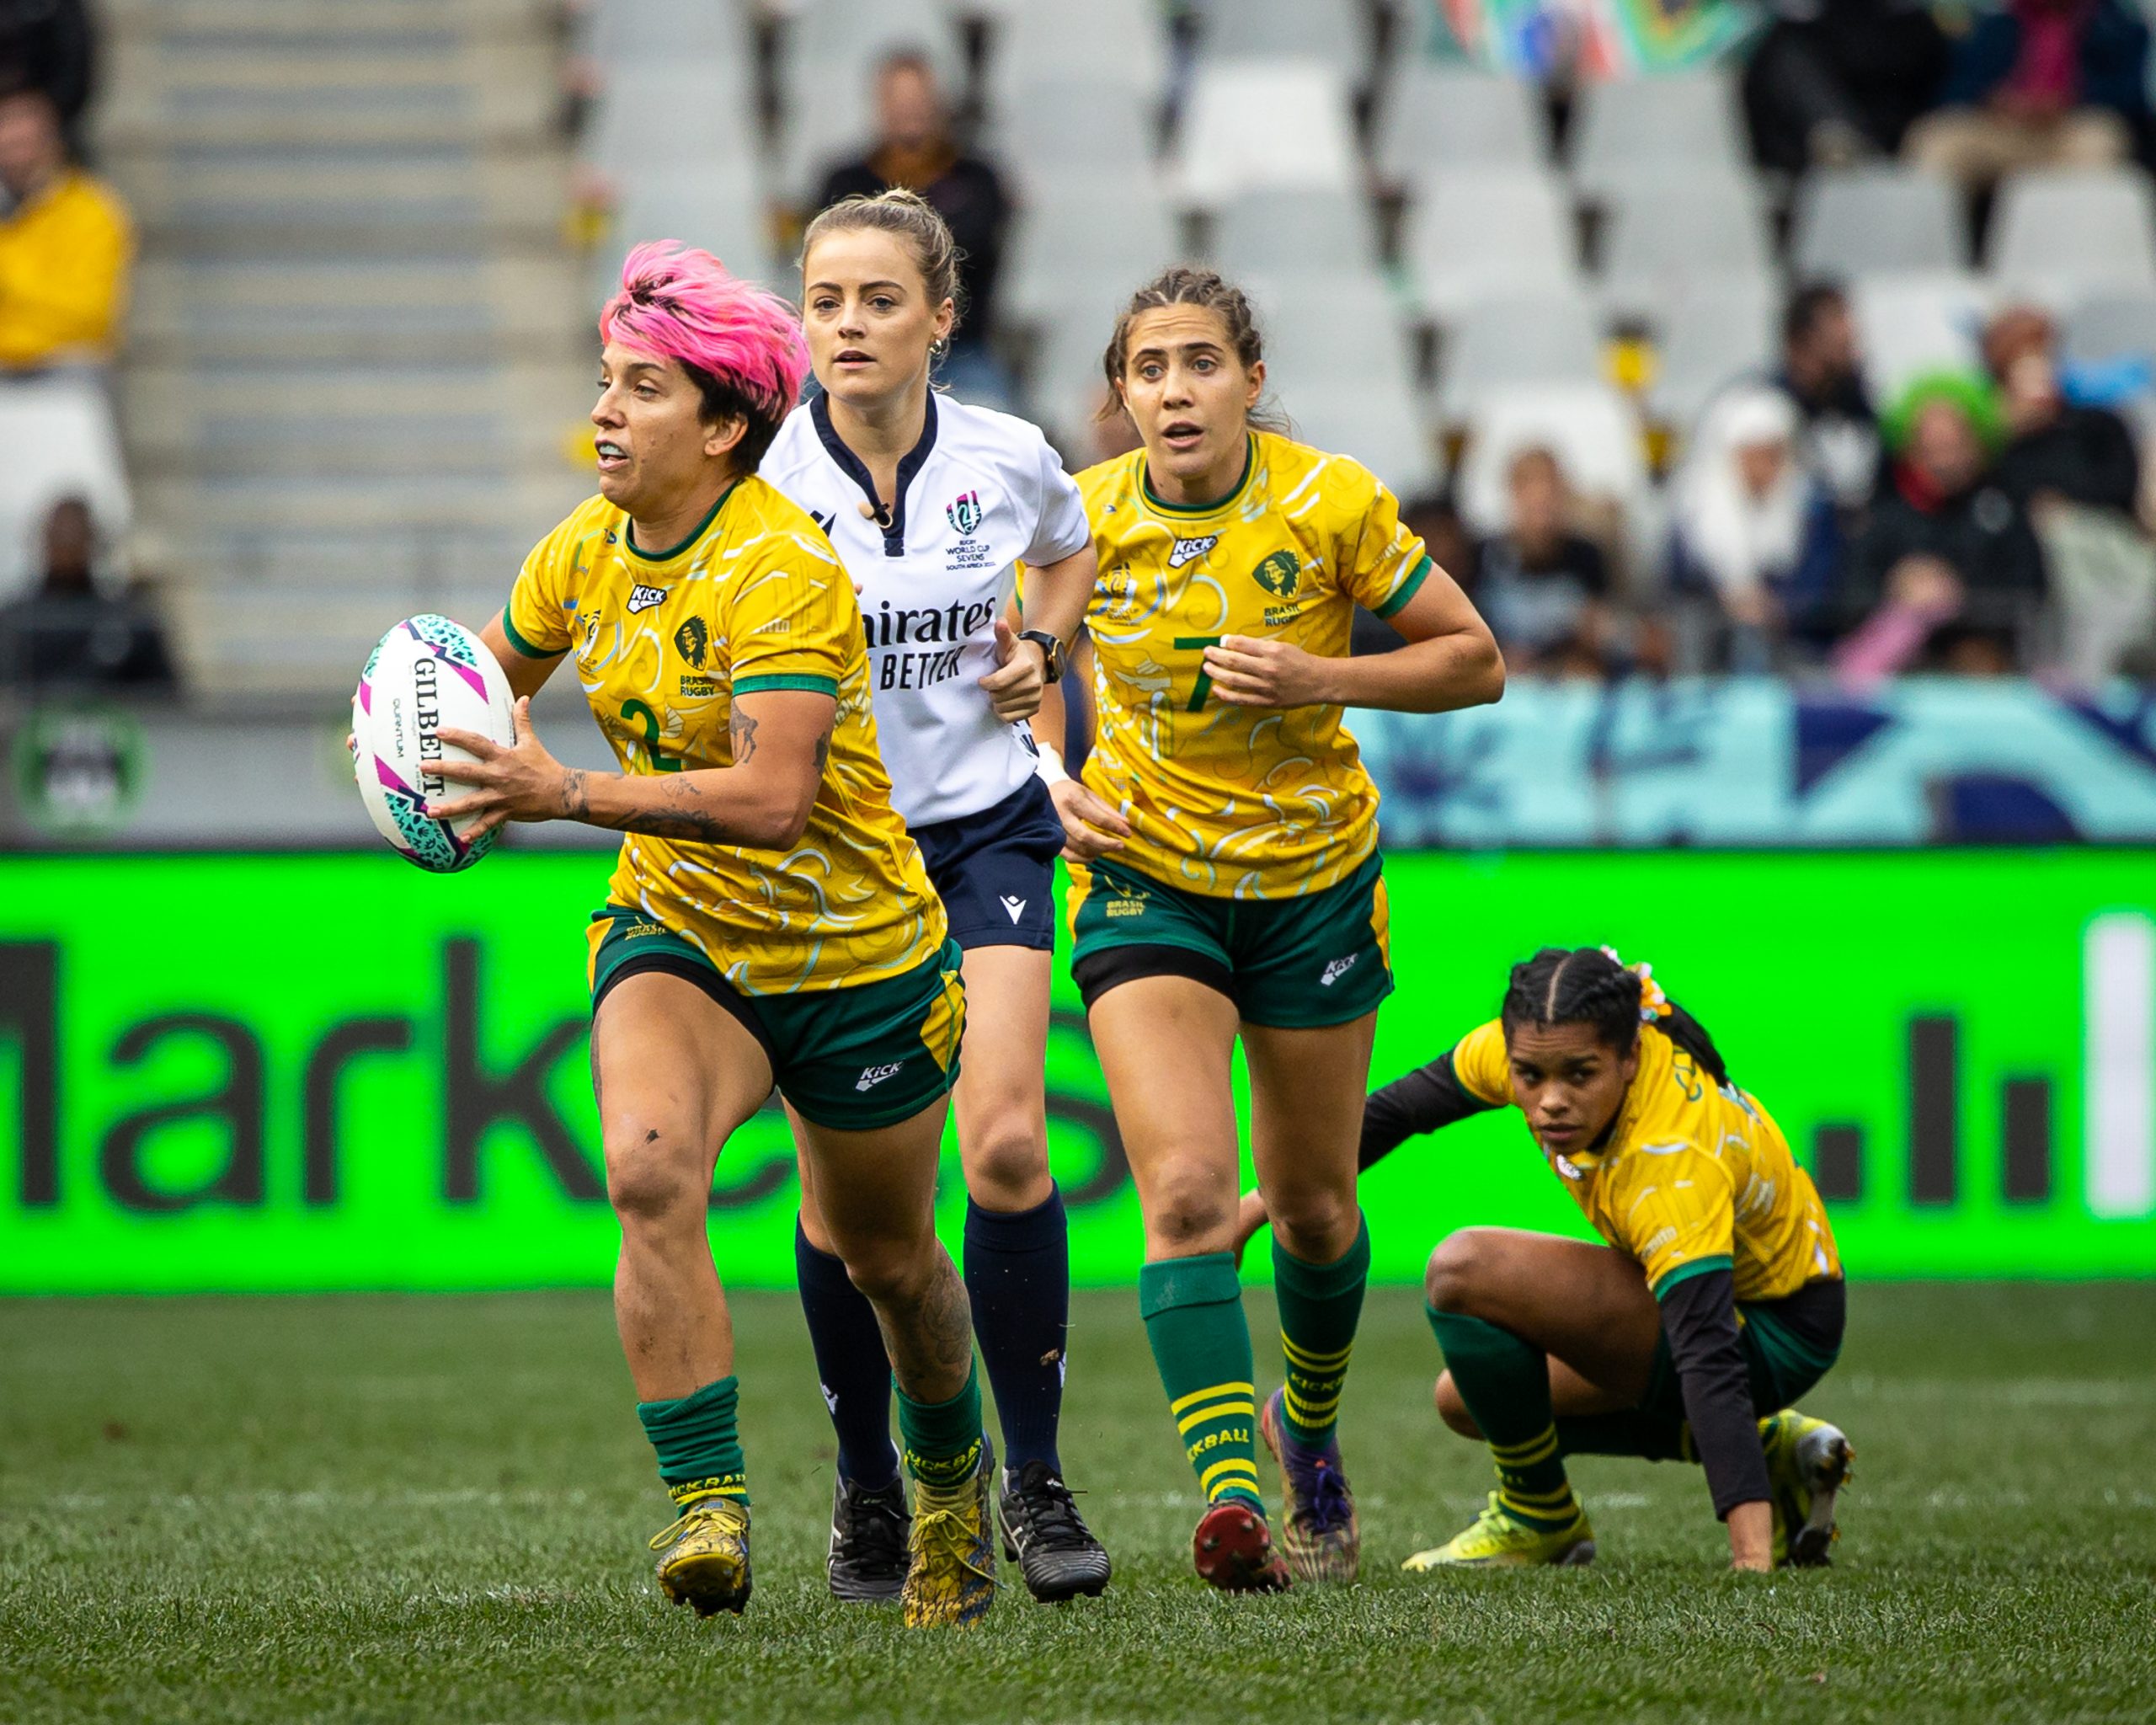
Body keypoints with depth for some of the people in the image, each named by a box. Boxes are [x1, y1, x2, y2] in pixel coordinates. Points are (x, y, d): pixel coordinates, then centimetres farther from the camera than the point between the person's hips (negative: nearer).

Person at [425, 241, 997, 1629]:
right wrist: (458, 769, -4)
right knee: (650, 1171, -26)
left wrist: (573, 796, -40)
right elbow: (496, 670, 18)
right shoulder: (587, 552, -3)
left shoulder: (786, 574, -25)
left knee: (888, 1262, 14)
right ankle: (707, 1508, -26)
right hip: (677, 941, 4)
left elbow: (771, 797, -35)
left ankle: (954, 1481, 45)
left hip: (859, 962, -4)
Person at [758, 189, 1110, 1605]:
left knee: (1006, 1142, -14)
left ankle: (1036, 1479, -3)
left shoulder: (1009, 460, -5)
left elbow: (1074, 554, 18)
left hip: (987, 824, 1)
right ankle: (871, 1493, 17)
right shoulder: (764, 484, -13)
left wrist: (1043, 650, 1)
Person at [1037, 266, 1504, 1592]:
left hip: (1314, 878, 1)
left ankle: (1309, 1433, 43)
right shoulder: (1081, 520, -9)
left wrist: (1321, 680, -22)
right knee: (1187, 1190, -21)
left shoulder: (1333, 503, -14)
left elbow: (1477, 662, -7)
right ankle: (1230, 1496, -27)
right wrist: (1055, 781, -7)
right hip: (1146, 877, -1)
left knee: (1314, 1207, 14)